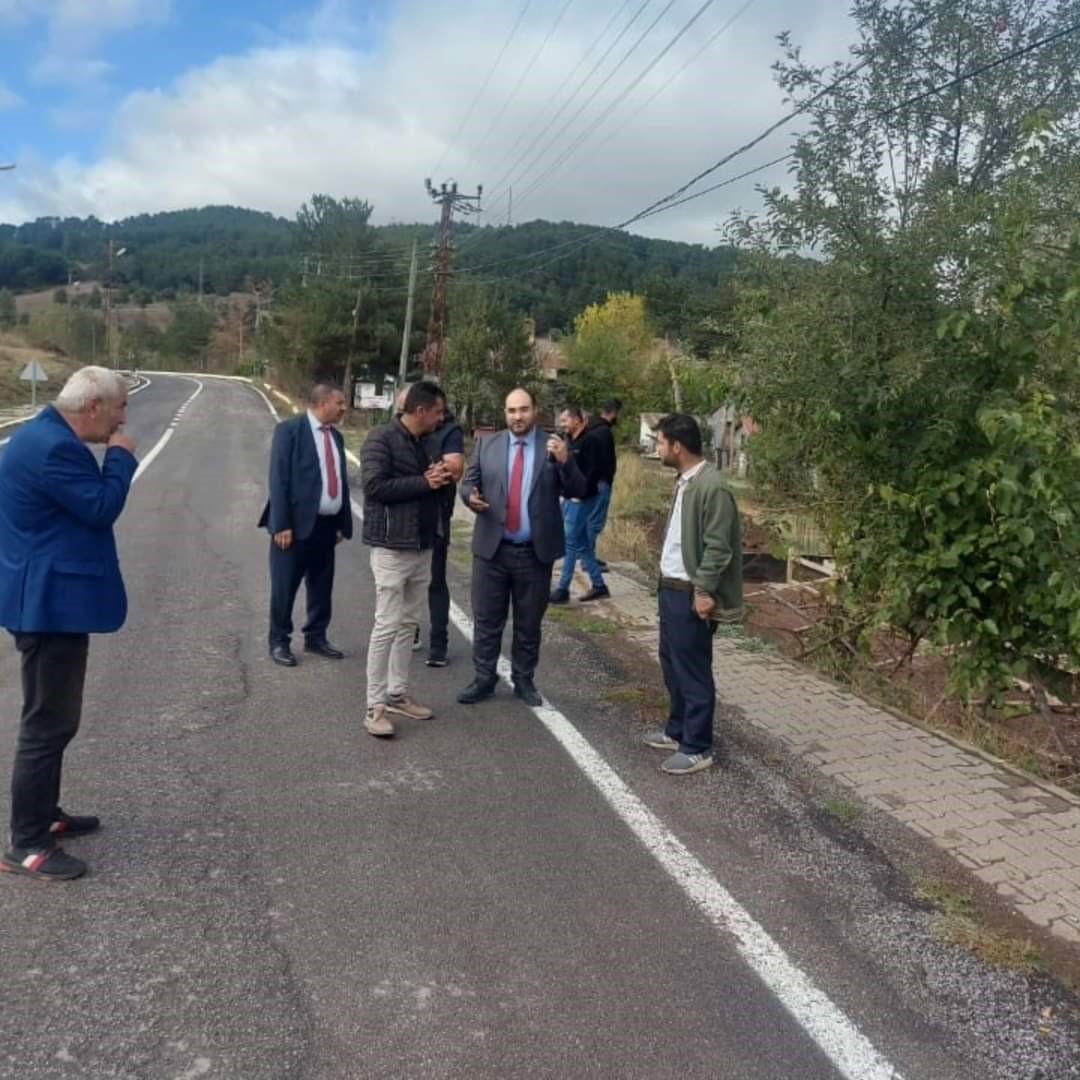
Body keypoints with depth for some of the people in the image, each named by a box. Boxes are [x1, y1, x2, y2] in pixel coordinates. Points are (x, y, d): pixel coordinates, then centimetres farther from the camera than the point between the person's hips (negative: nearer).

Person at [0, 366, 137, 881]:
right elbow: (101, 509, -19)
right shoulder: (54, 447, -22)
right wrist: (121, 456, -10)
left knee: (52, 718, 20)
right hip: (52, 603, -11)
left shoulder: (46, 437, 13)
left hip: (48, 599, 11)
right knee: (47, 723, -3)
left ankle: (43, 815, 33)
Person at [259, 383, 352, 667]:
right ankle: (279, 642, 16)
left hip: (326, 524, 7)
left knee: (322, 585, 13)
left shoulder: (336, 436, 12)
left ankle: (316, 637, 26)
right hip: (297, 523, -6)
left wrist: (343, 524, 12)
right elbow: (278, 478, -12)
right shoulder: (289, 429, -8)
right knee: (285, 587, 3)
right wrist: (281, 525, -17)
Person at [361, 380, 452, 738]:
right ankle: (375, 706, 1)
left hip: (422, 546, 8)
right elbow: (375, 485, -22)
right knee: (387, 626, -6)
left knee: (408, 623, 12)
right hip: (392, 547, -8)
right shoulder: (382, 438, -11)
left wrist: (439, 479, 0)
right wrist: (424, 482, -17)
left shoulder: (422, 442, 14)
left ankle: (397, 694, 23)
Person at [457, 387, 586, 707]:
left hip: (535, 553, -1)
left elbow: (577, 491, -5)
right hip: (492, 549, 1)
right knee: (486, 620, 8)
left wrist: (566, 461, -23)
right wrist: (471, 496, -16)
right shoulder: (486, 445, 5)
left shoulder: (555, 448, 0)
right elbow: (468, 483, 7)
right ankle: (483, 680, 21)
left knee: (529, 622, 11)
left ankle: (524, 681, 25)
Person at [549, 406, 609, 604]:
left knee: (571, 543, -5)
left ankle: (562, 590, 2)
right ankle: (598, 585, 20)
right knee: (582, 544, 12)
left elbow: (594, 471, -19)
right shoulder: (571, 441, 15)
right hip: (569, 498, 9)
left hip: (581, 500, -9)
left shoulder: (591, 441, -12)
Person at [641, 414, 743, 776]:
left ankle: (697, 748, 14)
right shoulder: (685, 481, 10)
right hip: (671, 588, 10)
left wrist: (704, 590, -20)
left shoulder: (712, 487, -20)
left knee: (693, 671, 2)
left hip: (690, 594, -10)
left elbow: (718, 547, -21)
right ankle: (678, 730, 35)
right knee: (672, 664, 20)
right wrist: (667, 583, 17)